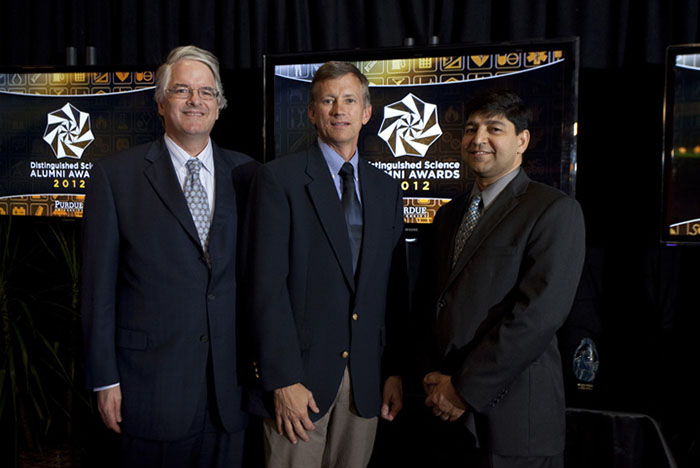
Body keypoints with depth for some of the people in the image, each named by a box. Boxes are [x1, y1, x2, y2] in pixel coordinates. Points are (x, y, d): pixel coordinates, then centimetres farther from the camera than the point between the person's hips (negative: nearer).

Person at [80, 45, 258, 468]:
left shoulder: (246, 173, 5)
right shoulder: (115, 175, -2)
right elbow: (99, 285, -3)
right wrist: (105, 380, -4)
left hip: (232, 385, 3)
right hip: (151, 383, -2)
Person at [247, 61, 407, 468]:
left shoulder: (387, 190, 11)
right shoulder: (279, 179, -4)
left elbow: (396, 288, 11)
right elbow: (268, 284, -10)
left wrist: (396, 370, 7)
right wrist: (283, 380, -14)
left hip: (366, 378, 4)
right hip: (301, 375, -4)